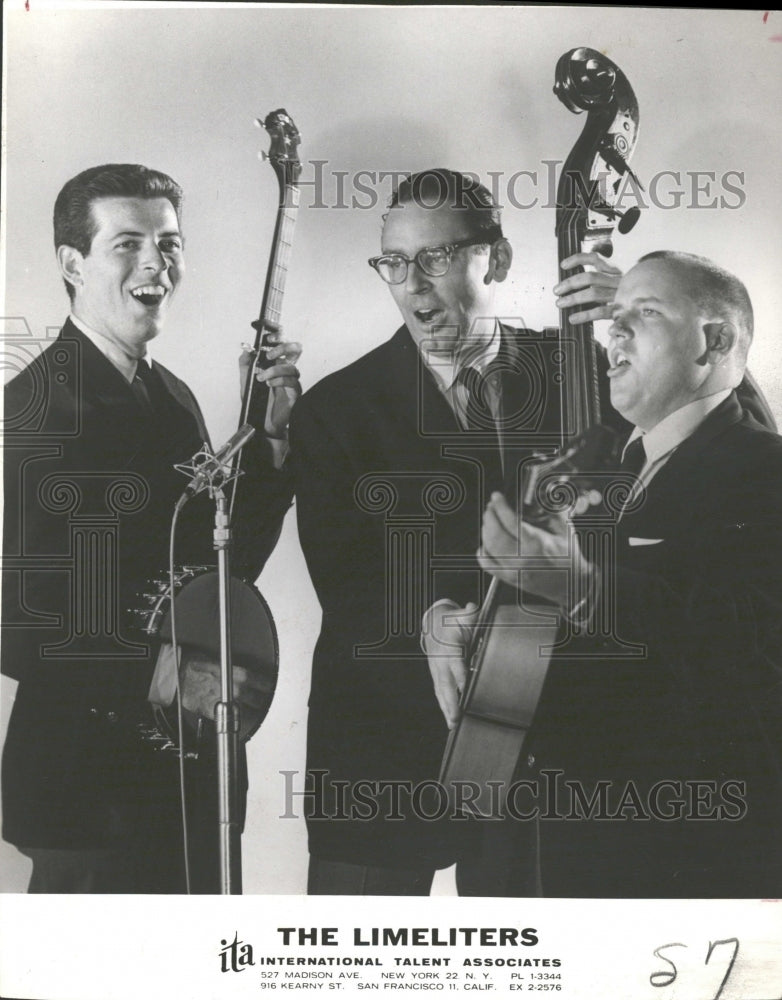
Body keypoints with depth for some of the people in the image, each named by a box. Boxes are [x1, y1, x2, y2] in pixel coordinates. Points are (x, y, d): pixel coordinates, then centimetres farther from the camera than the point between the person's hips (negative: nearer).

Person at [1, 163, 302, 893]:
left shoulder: (173, 397, 8)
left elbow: (221, 572, 9)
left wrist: (271, 436, 0)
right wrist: (153, 675, -21)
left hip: (189, 772, 8)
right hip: (88, 783, -8)